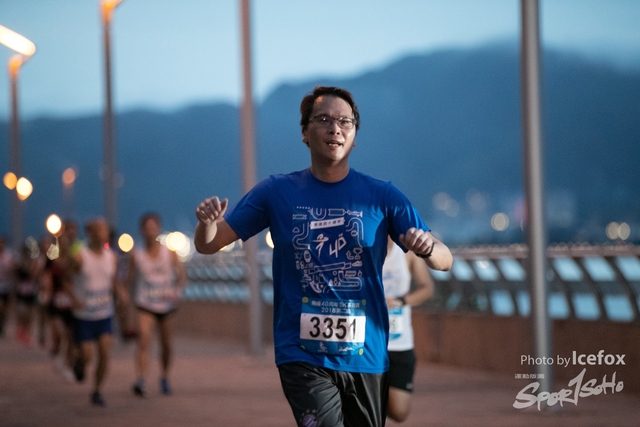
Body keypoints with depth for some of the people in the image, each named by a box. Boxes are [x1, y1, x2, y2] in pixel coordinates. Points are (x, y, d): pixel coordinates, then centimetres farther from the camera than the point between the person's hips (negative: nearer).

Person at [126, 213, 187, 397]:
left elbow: (182, 274, -1)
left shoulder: (169, 253, 1)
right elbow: (130, 281, 6)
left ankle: (164, 378, 32)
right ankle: (140, 381, -31)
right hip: (145, 305, -2)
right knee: (144, 339, -21)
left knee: (166, 344, 11)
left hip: (166, 304, 2)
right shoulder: (136, 256, -1)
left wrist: (177, 292, -18)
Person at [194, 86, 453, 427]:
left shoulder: (382, 196, 3)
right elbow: (207, 245, 6)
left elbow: (444, 261, 2)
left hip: (366, 357, 2)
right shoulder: (277, 192, 3)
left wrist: (427, 247, -22)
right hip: (302, 356, -2)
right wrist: (207, 222, -18)